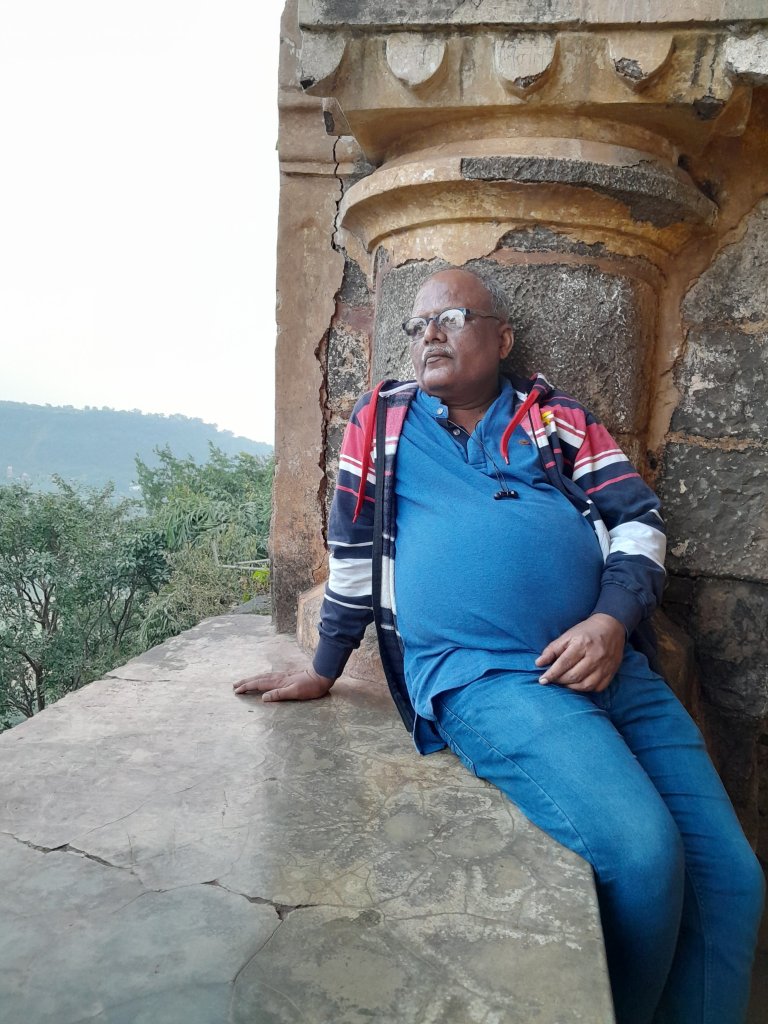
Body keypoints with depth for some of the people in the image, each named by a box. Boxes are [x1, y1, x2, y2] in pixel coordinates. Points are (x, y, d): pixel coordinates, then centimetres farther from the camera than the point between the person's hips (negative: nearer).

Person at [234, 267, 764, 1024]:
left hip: (612, 668, 4)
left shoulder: (558, 418, 15)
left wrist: (613, 621, -8)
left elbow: (639, 518, 10)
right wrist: (323, 672, 18)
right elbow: (354, 550, 14)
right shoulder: (384, 418, 12)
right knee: (642, 853, -23)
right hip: (481, 677, -3)